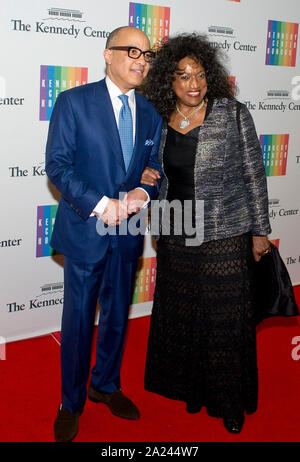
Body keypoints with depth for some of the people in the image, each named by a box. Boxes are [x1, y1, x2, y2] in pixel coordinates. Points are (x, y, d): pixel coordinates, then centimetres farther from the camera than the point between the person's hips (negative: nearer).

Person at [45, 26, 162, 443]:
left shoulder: (151, 113, 8)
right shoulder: (74, 102, -6)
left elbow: (155, 167, 12)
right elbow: (57, 165, -11)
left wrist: (142, 194, -10)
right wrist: (101, 205, -20)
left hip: (128, 232, 5)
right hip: (86, 229, -4)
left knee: (118, 316, 17)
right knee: (78, 320, 5)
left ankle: (105, 384, 39)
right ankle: (71, 403, 25)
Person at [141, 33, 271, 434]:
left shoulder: (233, 114, -8)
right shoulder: (160, 120, 3)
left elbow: (253, 174, -5)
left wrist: (260, 231, -4)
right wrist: (146, 176, 0)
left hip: (225, 235, -4)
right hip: (176, 235, 4)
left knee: (225, 317, 5)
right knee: (181, 312, 15)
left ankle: (230, 401, 26)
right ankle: (190, 386, 38)